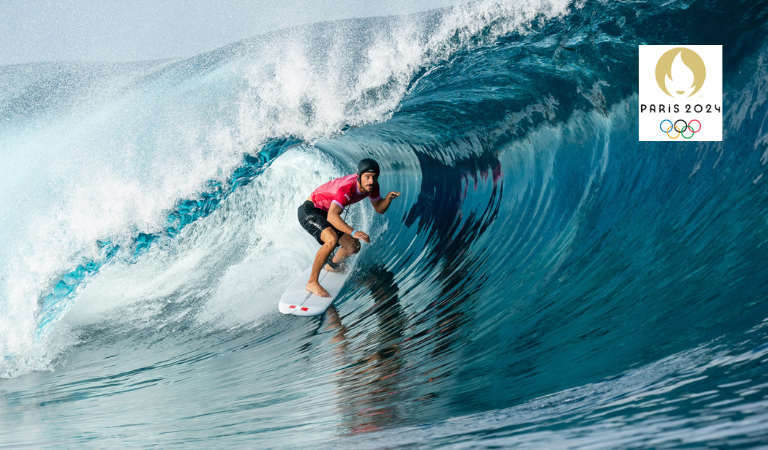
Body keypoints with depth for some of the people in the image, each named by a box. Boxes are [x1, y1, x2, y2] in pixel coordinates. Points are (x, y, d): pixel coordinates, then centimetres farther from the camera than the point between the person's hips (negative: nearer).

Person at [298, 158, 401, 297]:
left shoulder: (371, 185, -11)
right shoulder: (346, 188, -36)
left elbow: (379, 209, 2)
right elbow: (332, 216, -48)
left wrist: (388, 198, -19)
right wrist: (353, 232, -58)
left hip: (326, 213, 8)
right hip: (309, 211, -8)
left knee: (354, 246, 10)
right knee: (332, 239, -34)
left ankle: (332, 265, 43)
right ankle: (312, 282, -24)